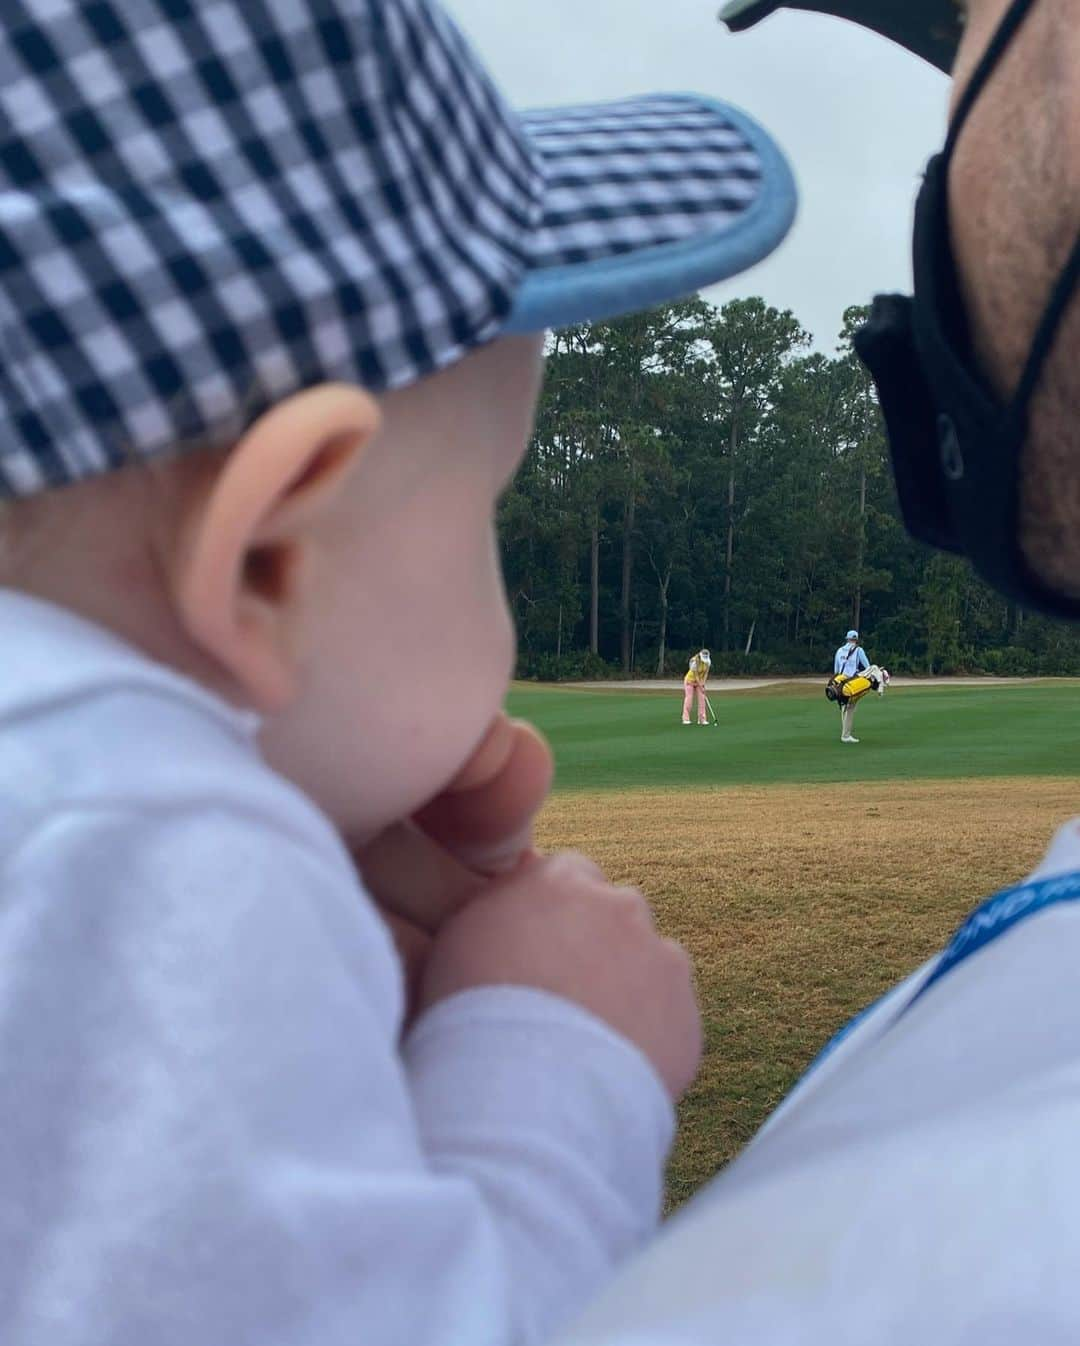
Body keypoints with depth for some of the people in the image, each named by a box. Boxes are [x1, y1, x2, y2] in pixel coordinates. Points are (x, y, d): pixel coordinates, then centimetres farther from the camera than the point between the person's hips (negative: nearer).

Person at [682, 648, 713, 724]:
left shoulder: (708, 662, -12)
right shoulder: (695, 662, -29)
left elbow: (706, 673, -6)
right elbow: (696, 675, -26)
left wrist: (703, 683, -16)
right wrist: (700, 686, -24)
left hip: (700, 681, 5)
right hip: (690, 681, -5)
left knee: (702, 699, -4)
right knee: (689, 699, -11)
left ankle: (702, 719, -3)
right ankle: (686, 719, -7)